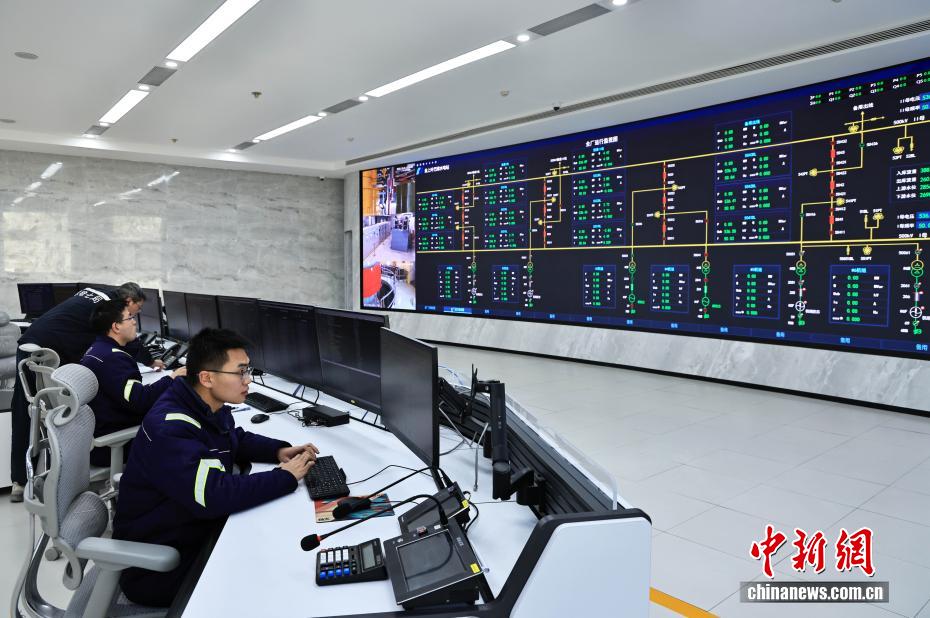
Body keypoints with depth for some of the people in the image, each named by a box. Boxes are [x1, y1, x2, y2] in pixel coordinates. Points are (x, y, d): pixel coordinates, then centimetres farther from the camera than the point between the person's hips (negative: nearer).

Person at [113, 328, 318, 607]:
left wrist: (279, 450, -1)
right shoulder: (170, 428, -29)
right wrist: (285, 477, -27)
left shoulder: (210, 406, 1)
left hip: (200, 529, 8)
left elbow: (236, 439, 19)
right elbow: (213, 497, -38)